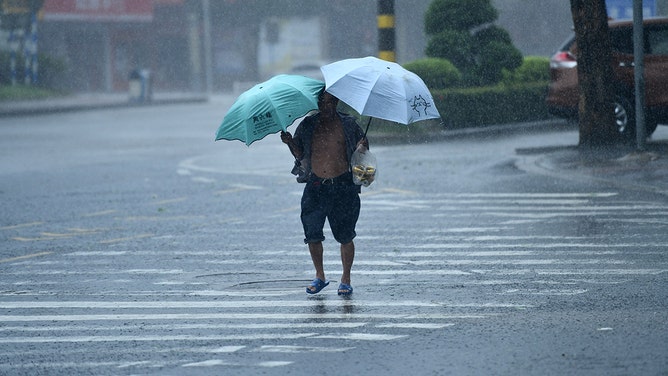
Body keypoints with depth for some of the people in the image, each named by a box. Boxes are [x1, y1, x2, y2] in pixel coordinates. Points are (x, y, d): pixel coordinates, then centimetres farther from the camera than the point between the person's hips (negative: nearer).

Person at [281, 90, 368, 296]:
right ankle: (319, 276, 15)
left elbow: (363, 146, 9)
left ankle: (346, 279, 13)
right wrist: (290, 143, -9)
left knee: (345, 236, 0)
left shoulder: (348, 124, 5)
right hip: (316, 186, 2)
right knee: (312, 234, -3)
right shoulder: (307, 125, 9)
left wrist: (362, 147, -14)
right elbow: (300, 155, 10)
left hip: (344, 186, -2)